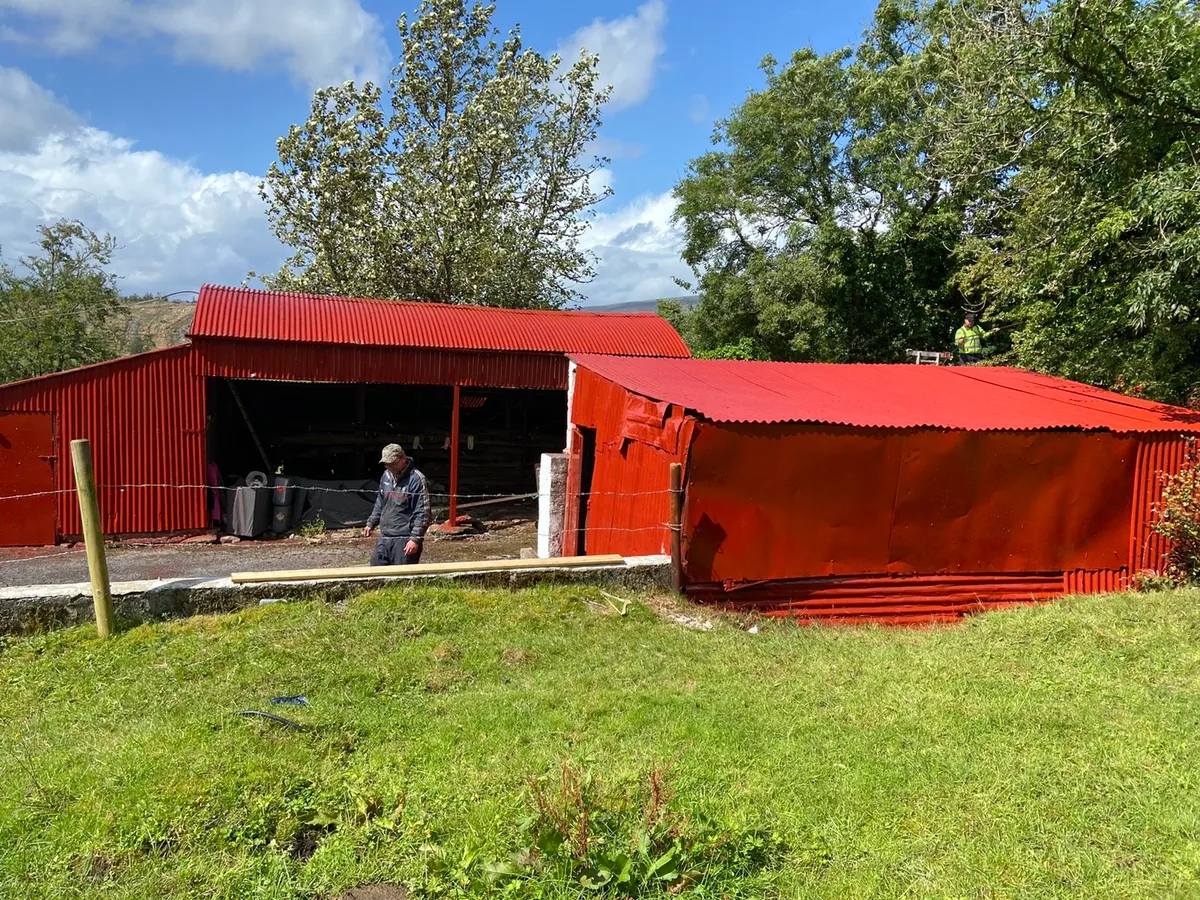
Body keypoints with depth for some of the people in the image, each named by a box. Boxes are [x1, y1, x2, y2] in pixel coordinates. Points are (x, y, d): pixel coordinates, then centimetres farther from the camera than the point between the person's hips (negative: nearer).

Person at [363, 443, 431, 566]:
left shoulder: (416, 480, -14)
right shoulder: (386, 476, 9)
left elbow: (423, 513, -17)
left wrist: (415, 539, -20)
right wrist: (371, 523, 20)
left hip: (405, 540, -7)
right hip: (384, 537, 7)